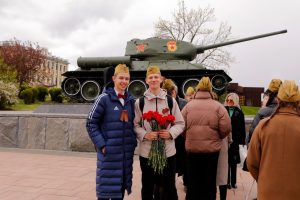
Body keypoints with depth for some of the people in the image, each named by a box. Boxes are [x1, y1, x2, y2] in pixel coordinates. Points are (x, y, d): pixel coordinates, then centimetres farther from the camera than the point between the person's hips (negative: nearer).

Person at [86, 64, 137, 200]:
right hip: (109, 152, -5)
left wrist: (133, 142, 6)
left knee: (120, 188, 15)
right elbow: (91, 123, -8)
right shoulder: (104, 98, -8)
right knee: (106, 188, 3)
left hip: (126, 153, 5)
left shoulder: (131, 101, 8)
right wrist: (101, 145, -13)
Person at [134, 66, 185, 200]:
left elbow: (180, 123, 6)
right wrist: (145, 135, -15)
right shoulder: (140, 102, 1)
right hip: (146, 151, 0)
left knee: (169, 186, 11)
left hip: (168, 151, 1)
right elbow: (135, 125, 3)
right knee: (148, 186, 13)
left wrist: (171, 133, -12)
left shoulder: (171, 100, 3)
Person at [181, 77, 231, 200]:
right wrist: (217, 138, 8)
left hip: (192, 148, 1)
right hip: (212, 149, 0)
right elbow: (226, 128, -11)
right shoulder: (218, 106, -6)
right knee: (209, 182, 15)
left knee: (193, 181, 15)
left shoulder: (188, 105, -4)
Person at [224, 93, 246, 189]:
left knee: (233, 163, 11)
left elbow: (242, 128, 2)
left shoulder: (239, 113, 3)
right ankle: (227, 181, 13)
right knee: (226, 162, 4)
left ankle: (233, 182, 21)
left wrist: (242, 140, -4)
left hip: (235, 140, 1)